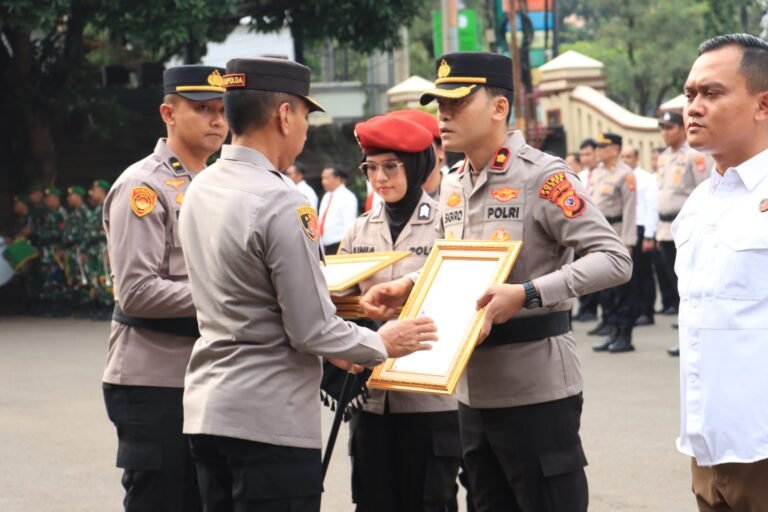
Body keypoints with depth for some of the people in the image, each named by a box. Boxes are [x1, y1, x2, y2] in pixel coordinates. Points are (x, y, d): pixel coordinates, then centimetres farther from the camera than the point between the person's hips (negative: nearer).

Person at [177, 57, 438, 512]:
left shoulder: (200, 191, 8)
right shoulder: (282, 204, -18)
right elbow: (312, 329, -16)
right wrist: (382, 344, 1)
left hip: (207, 407, 8)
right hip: (270, 420, -8)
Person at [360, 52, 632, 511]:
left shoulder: (542, 177, -13)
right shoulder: (453, 188, 12)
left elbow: (614, 259, -19)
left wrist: (528, 294, -28)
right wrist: (408, 287, 5)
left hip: (537, 392, -8)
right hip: (473, 392, 8)